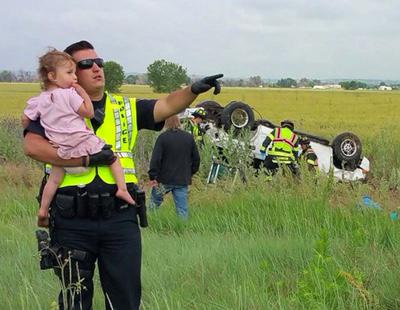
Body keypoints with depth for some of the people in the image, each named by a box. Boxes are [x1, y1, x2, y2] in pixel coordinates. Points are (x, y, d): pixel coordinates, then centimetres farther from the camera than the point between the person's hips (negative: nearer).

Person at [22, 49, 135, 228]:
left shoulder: (38, 101, 7)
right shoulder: (69, 94, -9)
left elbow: (25, 120, 12)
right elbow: (89, 112, -6)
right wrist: (82, 92, 1)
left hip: (62, 151, 4)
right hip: (84, 142, -4)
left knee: (54, 179, 14)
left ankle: (43, 210, 10)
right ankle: (122, 188, -3)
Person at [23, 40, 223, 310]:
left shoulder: (126, 108, 13)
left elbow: (167, 106, 1)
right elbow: (32, 146, -14)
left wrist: (194, 90, -20)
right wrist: (87, 159, -17)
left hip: (120, 219, 3)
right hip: (73, 220, -2)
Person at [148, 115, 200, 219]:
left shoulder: (163, 137, -8)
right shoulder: (189, 137, 6)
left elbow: (156, 159, -12)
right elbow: (196, 159, 13)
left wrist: (152, 176, -8)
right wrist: (190, 173, 23)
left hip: (165, 179, -3)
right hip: (183, 180, 3)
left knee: (155, 201, 17)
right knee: (182, 208, 3)